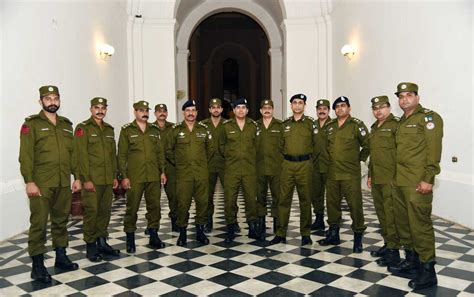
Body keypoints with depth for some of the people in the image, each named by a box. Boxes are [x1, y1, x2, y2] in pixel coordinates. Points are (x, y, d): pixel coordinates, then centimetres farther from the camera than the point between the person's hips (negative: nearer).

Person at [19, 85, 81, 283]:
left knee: (61, 220, 14)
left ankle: (61, 257, 27)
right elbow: (26, 155, -10)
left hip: (64, 184, 5)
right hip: (41, 184, -5)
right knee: (39, 223, -1)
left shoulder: (66, 124, 14)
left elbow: (73, 153, 14)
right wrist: (29, 181, -17)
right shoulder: (31, 124, -3)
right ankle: (37, 265, 8)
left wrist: (77, 177, 9)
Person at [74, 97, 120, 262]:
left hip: (108, 180, 6)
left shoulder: (109, 129, 14)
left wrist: (115, 176, 14)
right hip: (91, 180, -6)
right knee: (91, 211, -2)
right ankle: (90, 246, 10)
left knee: (105, 211, 11)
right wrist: (86, 179, -16)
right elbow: (81, 156, -12)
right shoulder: (83, 128, -6)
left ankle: (102, 242, 23)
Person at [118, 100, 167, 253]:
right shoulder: (127, 130, -1)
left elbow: (160, 152, 13)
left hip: (153, 176, 4)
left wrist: (162, 171, 8)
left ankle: (153, 236, 20)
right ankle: (130, 239, 15)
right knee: (132, 207, 3)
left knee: (154, 205, 8)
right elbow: (122, 155, -3)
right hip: (134, 177, -3)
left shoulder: (155, 130, 11)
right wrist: (124, 176, -8)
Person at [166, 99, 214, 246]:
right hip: (183, 174, -2)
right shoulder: (176, 130, 2)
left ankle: (200, 231, 18)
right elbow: (169, 150, 9)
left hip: (202, 173, 2)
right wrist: (178, 163, 7)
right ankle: (182, 233, 14)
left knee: (202, 202, 3)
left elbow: (210, 148, 19)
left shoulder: (204, 129, 7)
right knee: (183, 203, 0)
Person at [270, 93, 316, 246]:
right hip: (287, 165, 2)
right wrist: (287, 155, 11)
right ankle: (281, 233, 9)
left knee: (305, 199, 5)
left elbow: (316, 143, 5)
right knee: (284, 199, 2)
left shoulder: (311, 123, 1)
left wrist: (308, 155, 7)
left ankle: (306, 234, 16)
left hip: (305, 165, -2)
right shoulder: (285, 124, 10)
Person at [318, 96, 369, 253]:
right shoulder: (329, 126, 10)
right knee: (332, 203, 12)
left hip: (351, 174, -5)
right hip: (332, 173, 5)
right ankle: (333, 234, 25)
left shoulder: (357, 125, -6)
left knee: (355, 204, -3)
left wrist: (359, 159, 1)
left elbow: (367, 146, -2)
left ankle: (358, 237, 9)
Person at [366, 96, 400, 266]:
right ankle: (387, 244, 26)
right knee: (381, 212, 14)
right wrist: (370, 175, 21)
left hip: (390, 179, -8)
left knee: (391, 214, -5)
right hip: (376, 179, 8)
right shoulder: (374, 128, 18)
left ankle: (394, 250, 3)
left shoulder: (396, 125, -8)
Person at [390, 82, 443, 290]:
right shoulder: (402, 121, 18)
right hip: (400, 181, 8)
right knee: (402, 222, 15)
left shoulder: (428, 117, -7)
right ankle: (411, 259, 30)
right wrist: (392, 175, 16)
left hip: (418, 182, -8)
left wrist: (428, 178, -19)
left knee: (420, 224, -6)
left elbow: (434, 150, -14)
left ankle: (427, 270, 4)